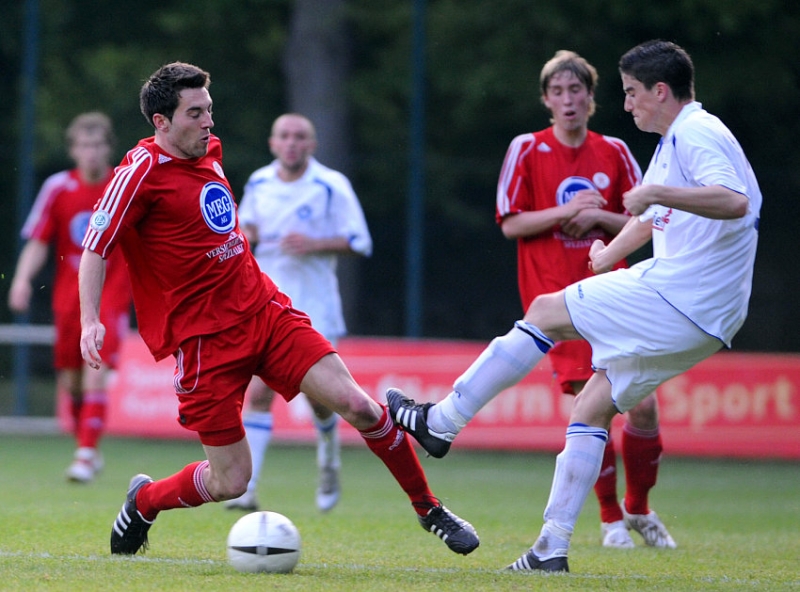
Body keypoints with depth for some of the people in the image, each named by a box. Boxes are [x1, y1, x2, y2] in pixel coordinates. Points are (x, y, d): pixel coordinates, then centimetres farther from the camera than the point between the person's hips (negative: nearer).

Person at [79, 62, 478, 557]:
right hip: (203, 340, -6)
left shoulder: (209, 150, 10)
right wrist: (90, 321, -28)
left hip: (263, 309, 6)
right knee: (230, 483, -5)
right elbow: (95, 248, -16)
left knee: (355, 404, -10)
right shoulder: (142, 171, -13)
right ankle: (144, 501, 25)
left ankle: (428, 508, 7)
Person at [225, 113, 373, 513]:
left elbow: (359, 242, -5)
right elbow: (246, 225, 22)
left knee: (317, 393, 2)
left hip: (314, 305, -2)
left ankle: (329, 460, 35)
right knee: (260, 394, -11)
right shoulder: (258, 184, 6)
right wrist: (244, 234, -2)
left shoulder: (332, 186, -6)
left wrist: (315, 244, -20)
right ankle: (245, 488, -15)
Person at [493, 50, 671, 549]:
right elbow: (511, 224, -3)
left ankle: (638, 508, 17)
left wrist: (599, 216, -10)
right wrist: (566, 211, -15)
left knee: (643, 404, -5)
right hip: (556, 295, -3)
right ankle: (611, 518, 3)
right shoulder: (528, 150, 0)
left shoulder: (614, 152, 7)